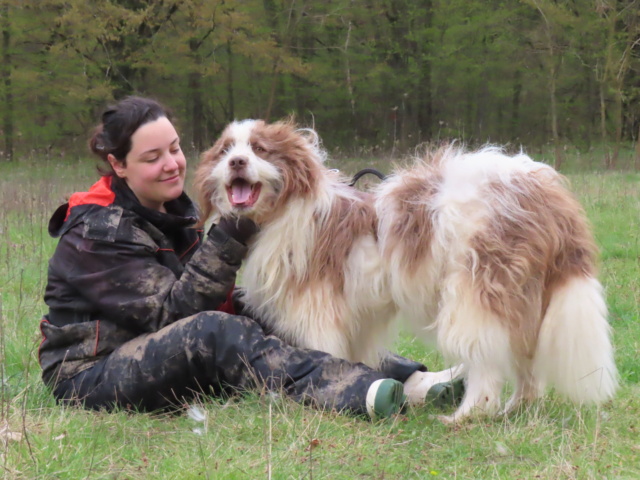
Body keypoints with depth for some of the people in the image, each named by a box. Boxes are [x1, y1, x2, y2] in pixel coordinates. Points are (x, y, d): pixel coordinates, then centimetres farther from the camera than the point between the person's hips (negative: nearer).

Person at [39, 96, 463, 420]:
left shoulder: (170, 210, 13)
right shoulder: (99, 229, -13)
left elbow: (193, 300, 9)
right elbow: (169, 312, -20)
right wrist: (227, 241, -25)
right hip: (89, 377, -8)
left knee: (255, 330, -14)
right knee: (213, 331, -32)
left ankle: (394, 384, -31)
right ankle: (368, 394, -51)